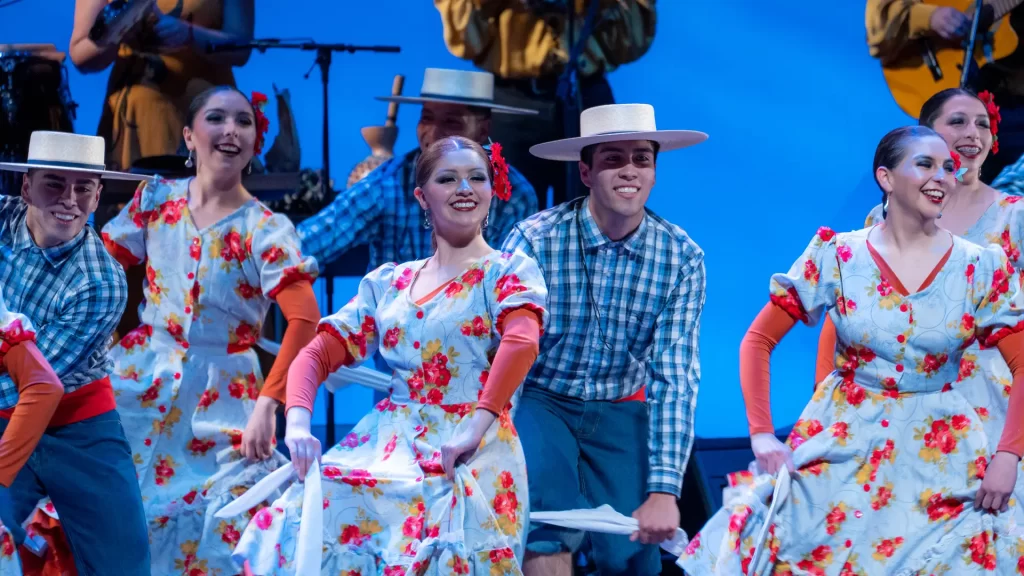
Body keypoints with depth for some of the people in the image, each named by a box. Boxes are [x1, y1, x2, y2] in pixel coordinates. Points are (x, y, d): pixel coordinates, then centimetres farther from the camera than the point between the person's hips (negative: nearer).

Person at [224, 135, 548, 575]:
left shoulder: (510, 272, 3)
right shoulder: (387, 283, 16)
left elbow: (522, 343, -17)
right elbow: (318, 353, 11)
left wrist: (475, 428, -29)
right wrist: (297, 423, -9)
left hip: (473, 454, -4)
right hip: (386, 448, 4)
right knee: (307, 525, -21)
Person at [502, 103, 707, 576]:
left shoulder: (681, 258, -11)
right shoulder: (535, 240, -18)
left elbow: (675, 379, -13)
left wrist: (664, 491, -22)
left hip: (619, 411, 2)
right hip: (540, 401, -2)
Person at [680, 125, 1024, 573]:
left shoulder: (981, 268, -3)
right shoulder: (838, 257, -4)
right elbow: (758, 340, -1)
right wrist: (761, 434, -10)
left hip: (938, 457, 0)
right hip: (845, 443, 0)